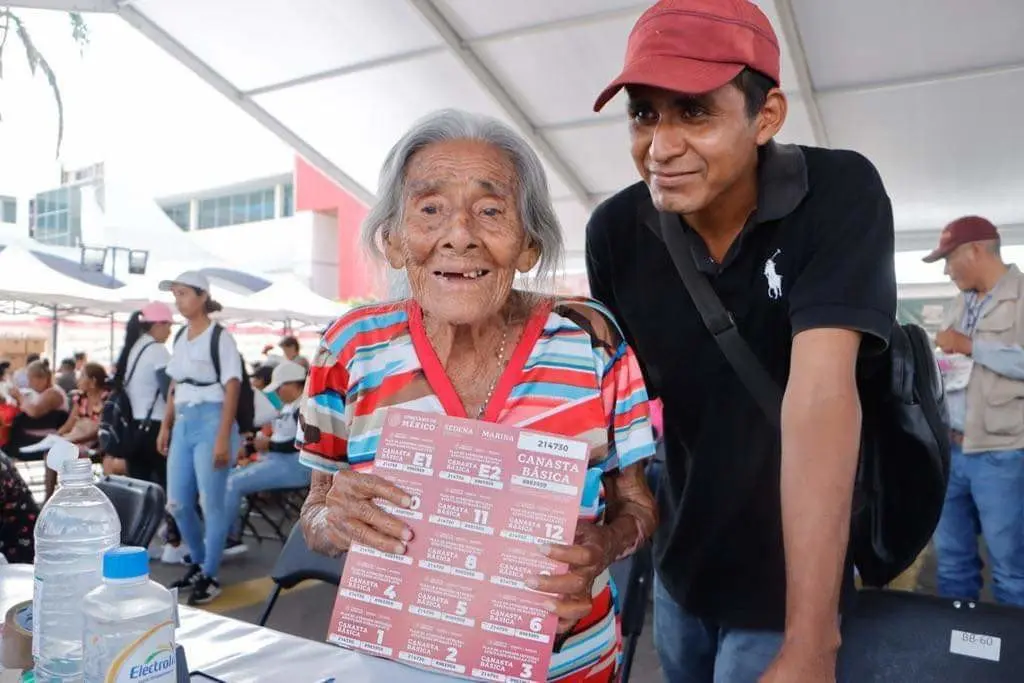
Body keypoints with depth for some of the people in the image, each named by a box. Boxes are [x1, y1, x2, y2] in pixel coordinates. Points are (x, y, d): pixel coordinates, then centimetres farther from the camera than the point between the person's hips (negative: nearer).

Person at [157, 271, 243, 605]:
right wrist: (165, 426, 14)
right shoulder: (180, 339, 14)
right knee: (177, 503, 11)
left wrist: (223, 438, -17)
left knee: (211, 503, -2)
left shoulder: (219, 337, -8)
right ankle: (198, 563, 30)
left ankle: (210, 576, 11)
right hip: (183, 423, 8)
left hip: (211, 421, -8)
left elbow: (231, 389, -12)